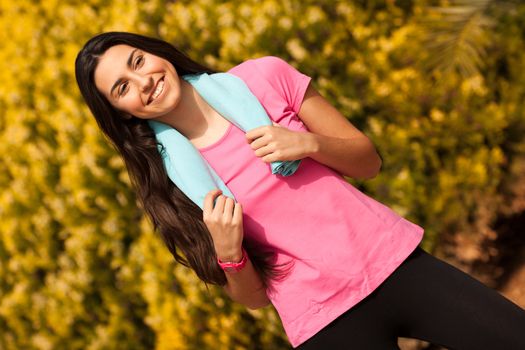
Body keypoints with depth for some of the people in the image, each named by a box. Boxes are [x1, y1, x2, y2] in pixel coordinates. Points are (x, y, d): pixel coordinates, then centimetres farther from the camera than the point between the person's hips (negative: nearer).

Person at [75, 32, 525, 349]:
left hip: (395, 264, 2)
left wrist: (308, 144, -16)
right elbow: (253, 296, 2)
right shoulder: (167, 180, -3)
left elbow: (369, 161, 4)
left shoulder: (263, 78, -3)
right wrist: (227, 253, -19)